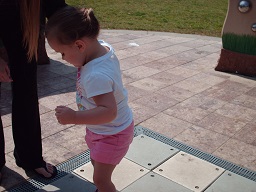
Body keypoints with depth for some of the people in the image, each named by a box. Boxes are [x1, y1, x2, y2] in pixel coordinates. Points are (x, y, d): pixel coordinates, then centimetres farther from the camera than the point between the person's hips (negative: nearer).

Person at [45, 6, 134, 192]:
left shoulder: (96, 76, -40)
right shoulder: (104, 47, -14)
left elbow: (109, 111, -44)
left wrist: (74, 117, -43)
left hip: (112, 133, -10)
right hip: (103, 129, 10)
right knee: (96, 162, 29)